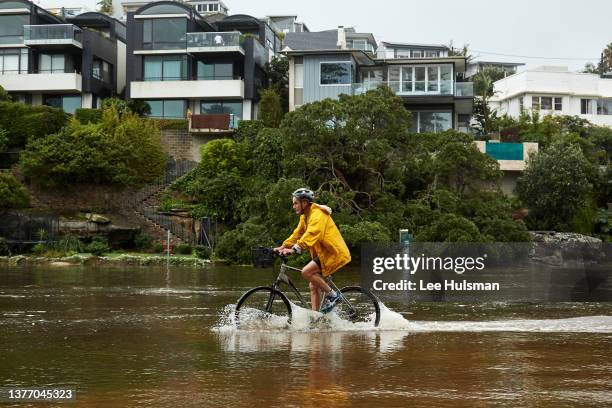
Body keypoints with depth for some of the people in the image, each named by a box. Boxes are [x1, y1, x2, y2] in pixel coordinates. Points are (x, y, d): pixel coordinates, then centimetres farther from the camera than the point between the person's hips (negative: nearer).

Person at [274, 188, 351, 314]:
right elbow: (297, 234, 13)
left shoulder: (317, 214, -18)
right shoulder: (305, 217, 13)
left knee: (306, 272, -22)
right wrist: (283, 246, -1)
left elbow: (311, 234, -33)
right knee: (313, 286, 6)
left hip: (334, 253, -10)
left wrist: (294, 249, -42)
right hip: (323, 253, 10)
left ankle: (332, 295, -11)